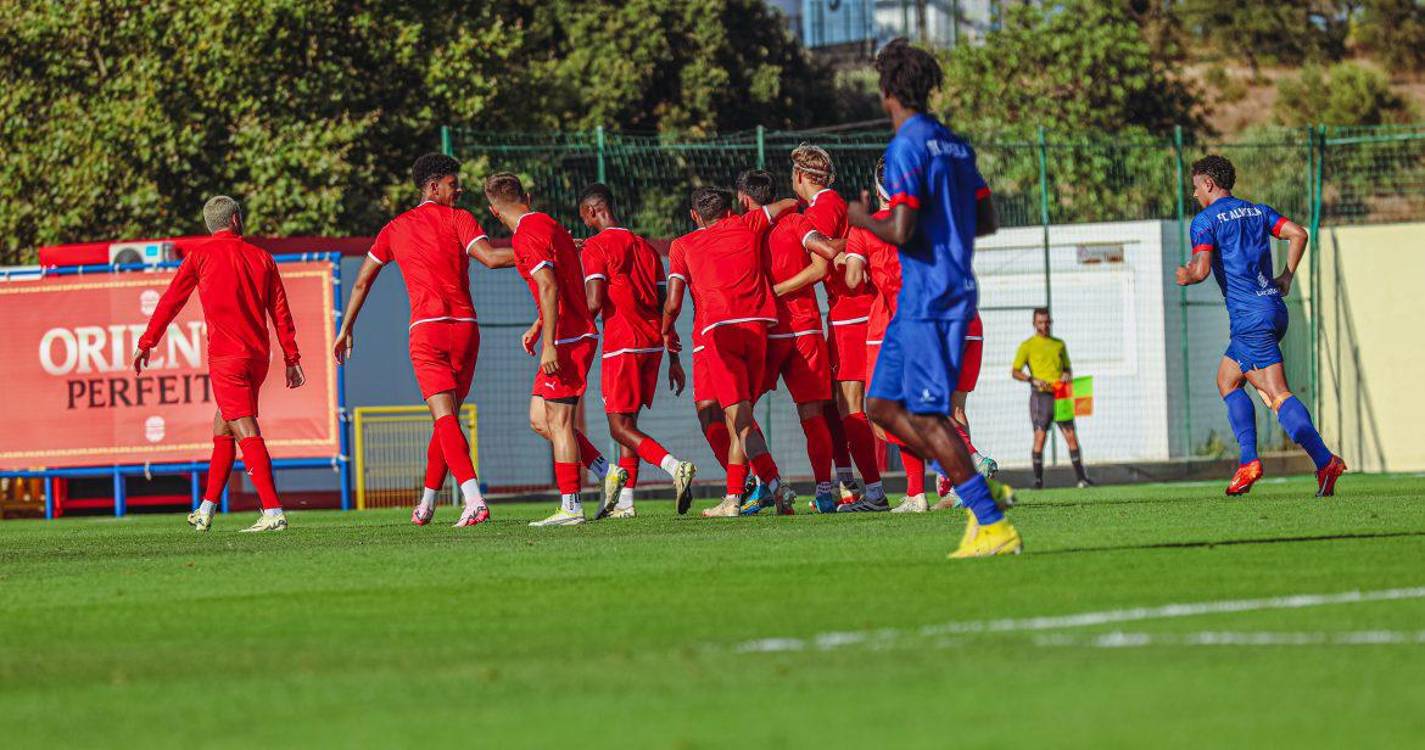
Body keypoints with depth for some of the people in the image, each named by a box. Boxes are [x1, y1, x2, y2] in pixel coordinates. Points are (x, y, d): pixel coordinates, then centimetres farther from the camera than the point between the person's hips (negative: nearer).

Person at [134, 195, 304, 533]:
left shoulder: (201, 254, 0)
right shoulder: (261, 257, 10)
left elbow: (171, 301, 1)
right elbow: (281, 312, 9)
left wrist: (146, 343, 8)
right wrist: (291, 358, 13)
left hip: (226, 357, -5)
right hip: (258, 355, 5)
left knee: (246, 432, -11)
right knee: (222, 426, 18)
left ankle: (273, 512, -21)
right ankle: (206, 510, 23)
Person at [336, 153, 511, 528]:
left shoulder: (395, 229, 14)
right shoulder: (457, 220, 4)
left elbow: (362, 281, 18)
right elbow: (491, 257, -13)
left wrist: (346, 330, 25)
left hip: (426, 329, 0)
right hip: (465, 327, 0)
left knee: (446, 419, -11)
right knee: (448, 418, 14)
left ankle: (475, 500, -30)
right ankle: (426, 504, 20)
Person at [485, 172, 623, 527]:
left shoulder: (526, 235, -13)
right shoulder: (549, 224, 16)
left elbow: (549, 288, -22)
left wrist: (549, 344, -23)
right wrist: (537, 327, 31)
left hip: (566, 339, -9)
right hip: (580, 334, 9)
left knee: (558, 421, -5)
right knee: (540, 420, 12)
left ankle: (571, 507, -4)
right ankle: (608, 472, 11)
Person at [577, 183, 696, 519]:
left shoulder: (595, 246, -7)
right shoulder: (645, 246, 15)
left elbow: (594, 303, -16)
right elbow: (663, 304, 14)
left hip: (622, 343, -7)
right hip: (653, 343, 7)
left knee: (620, 426, -6)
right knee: (628, 422, 15)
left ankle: (675, 466, -28)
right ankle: (624, 502, 13)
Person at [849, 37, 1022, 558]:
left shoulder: (906, 147, -13)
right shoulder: (955, 145, 14)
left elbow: (901, 231, -19)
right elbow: (986, 221, 18)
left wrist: (863, 221, -1)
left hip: (928, 297, -9)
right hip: (955, 286, 9)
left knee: (926, 416, -7)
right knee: (882, 404, 12)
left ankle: (994, 526, -10)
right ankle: (978, 490, 7)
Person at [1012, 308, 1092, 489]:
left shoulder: (1059, 344, 18)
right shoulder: (1028, 345, 4)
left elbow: (1067, 368, 25)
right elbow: (1015, 372, -2)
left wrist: (1068, 375, 1)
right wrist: (1033, 379, -18)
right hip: (1041, 396, -4)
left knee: (1071, 436, -3)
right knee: (1040, 437, -8)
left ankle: (1081, 478, -3)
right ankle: (1038, 480, -4)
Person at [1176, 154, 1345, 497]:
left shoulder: (1205, 220, -4)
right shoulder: (1258, 211, 16)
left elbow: (1201, 270, -16)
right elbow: (1298, 233, 5)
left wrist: (1185, 276, 6)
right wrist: (1286, 277, 13)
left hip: (1250, 317, -8)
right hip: (1274, 308, 8)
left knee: (1279, 397, -11)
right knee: (1227, 381, 19)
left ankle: (1325, 461, -23)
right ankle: (1249, 461, 9)